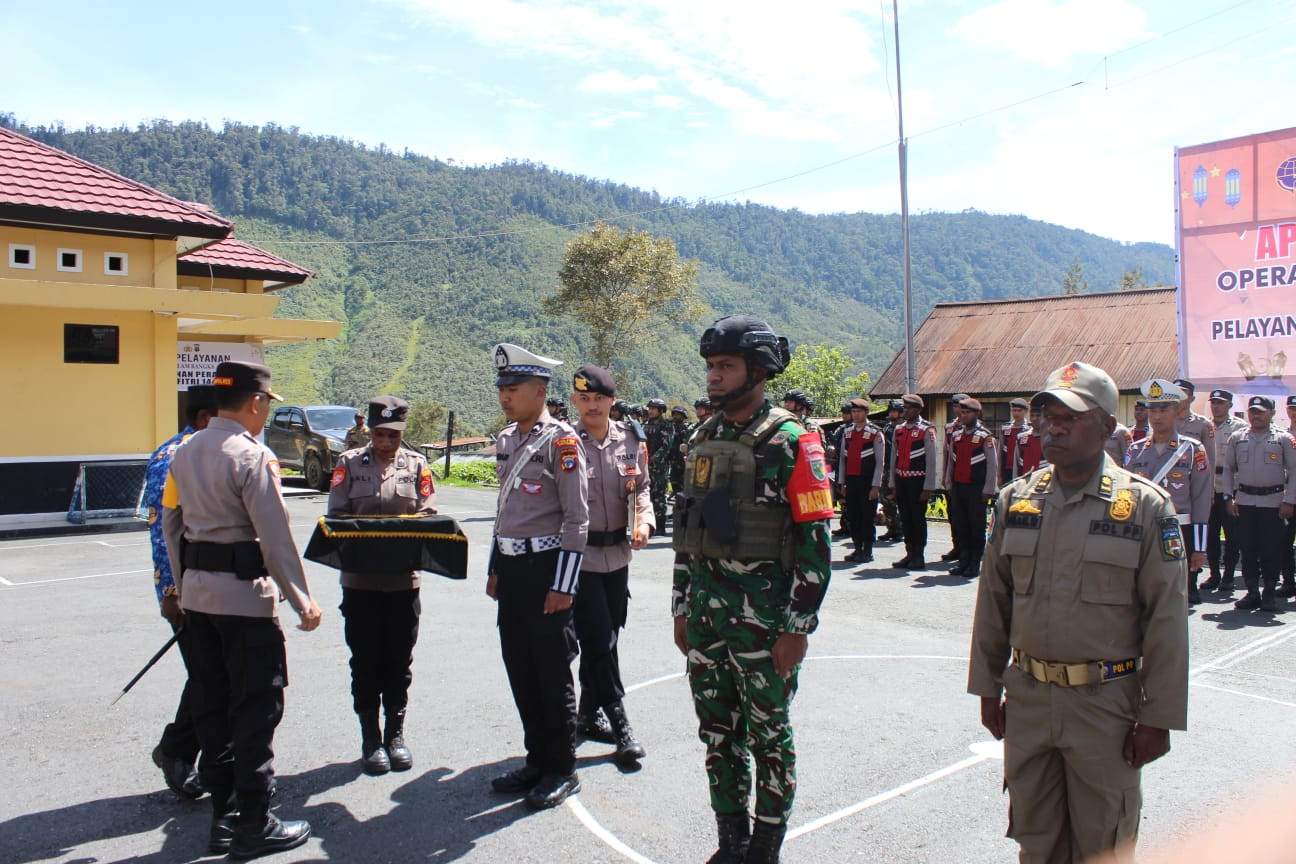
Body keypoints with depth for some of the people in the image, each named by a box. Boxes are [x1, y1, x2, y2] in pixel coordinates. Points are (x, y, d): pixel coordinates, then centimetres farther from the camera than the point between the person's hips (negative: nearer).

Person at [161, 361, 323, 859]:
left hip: (196, 594, 8)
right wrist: (303, 601, -10)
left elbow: (171, 526, 15)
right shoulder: (253, 457, -16)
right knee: (256, 708, 2)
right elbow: (275, 538, -18)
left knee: (212, 705, 14)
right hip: (245, 596, -8)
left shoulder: (184, 453, 8)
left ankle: (224, 817, 25)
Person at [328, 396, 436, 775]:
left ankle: (395, 733, 25)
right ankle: (371, 739, 21)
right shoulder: (349, 463, 3)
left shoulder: (416, 464, 4)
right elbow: (335, 515, -1)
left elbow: (428, 515, 0)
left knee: (399, 661, 10)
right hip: (359, 579, 0)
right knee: (365, 662, 8)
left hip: (404, 578, 1)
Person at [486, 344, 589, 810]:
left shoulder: (561, 440, -12)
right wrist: (495, 570, 19)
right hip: (510, 567, 8)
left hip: (544, 568, -8)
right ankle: (537, 760, 28)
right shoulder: (505, 439, 12)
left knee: (553, 674, 2)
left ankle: (562, 770, 17)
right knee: (519, 670, 14)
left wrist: (563, 585, -17)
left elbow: (577, 519, -14)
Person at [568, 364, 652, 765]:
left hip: (618, 555, 5)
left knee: (605, 638, 15)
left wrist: (644, 522, -3)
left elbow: (641, 488, 14)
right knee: (600, 642, -3)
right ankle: (620, 725, 9)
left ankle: (588, 714, 32)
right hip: (579, 555, -5)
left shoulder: (629, 440, 4)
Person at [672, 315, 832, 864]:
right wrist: (682, 608, 13)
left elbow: (816, 541, -13)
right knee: (718, 732, 15)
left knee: (768, 735, 9)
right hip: (706, 613, 6)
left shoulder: (791, 443, -11)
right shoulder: (704, 439, 9)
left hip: (764, 618, -6)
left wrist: (797, 628, -14)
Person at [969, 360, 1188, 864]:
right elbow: (992, 600, 8)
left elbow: (1167, 618, -7)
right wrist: (987, 686, 9)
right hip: (1027, 699, 3)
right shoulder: (1015, 500, 3)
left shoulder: (1145, 505, -7)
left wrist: (1158, 717, -7)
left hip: (1106, 705, -3)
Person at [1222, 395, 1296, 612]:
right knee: (1247, 549, 5)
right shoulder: (1237, 438, 8)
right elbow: (1228, 468, 11)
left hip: (1273, 502, -2)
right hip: (1244, 501, 2)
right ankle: (1252, 592, 14)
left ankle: (1270, 594, 12)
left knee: (1271, 550, 1)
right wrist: (1229, 497, 3)